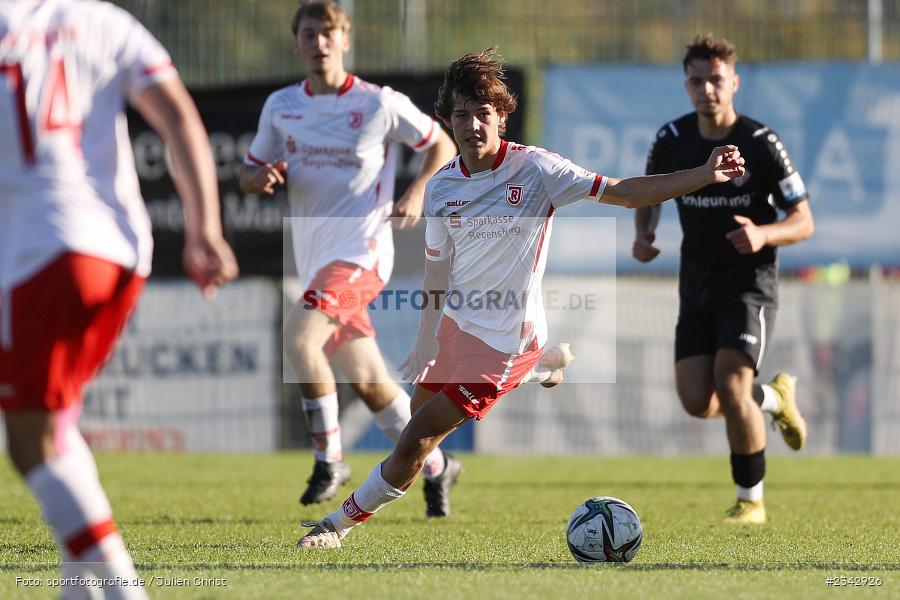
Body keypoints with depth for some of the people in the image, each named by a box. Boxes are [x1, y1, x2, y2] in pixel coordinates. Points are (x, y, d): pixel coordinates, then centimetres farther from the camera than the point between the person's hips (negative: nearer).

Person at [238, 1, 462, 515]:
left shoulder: (381, 104, -5)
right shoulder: (281, 107, 7)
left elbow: (442, 144, 7)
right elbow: (249, 175, 15)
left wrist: (418, 192, -10)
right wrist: (261, 178, -9)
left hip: (362, 251, -6)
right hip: (315, 258, 6)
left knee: (298, 336, -27)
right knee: (367, 380, 10)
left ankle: (329, 458, -14)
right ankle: (435, 465, 29)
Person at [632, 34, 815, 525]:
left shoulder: (761, 144, -11)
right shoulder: (672, 140, 0)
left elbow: (803, 222, -7)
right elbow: (649, 194, 18)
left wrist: (763, 235, -28)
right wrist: (643, 234, -4)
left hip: (749, 285, -5)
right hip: (698, 286, 5)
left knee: (730, 385, -21)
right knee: (697, 401, -6)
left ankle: (750, 501, -4)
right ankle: (775, 398, 27)